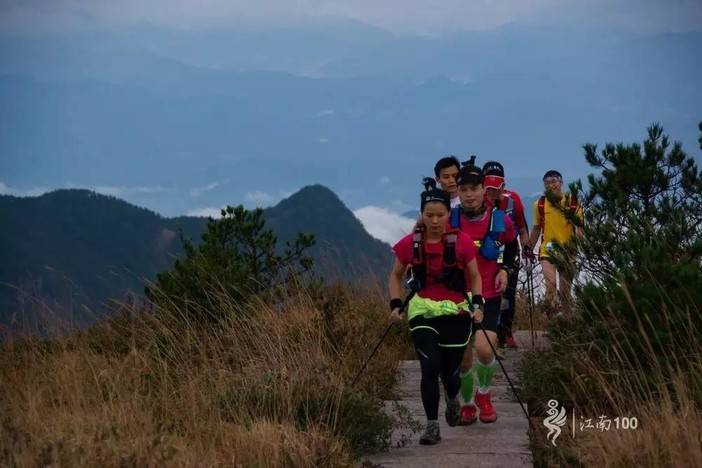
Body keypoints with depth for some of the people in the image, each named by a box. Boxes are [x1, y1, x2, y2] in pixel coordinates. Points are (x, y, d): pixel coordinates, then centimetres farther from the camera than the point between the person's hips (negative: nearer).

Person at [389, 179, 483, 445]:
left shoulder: (462, 242, -9)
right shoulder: (410, 244, -6)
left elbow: (475, 277, 3)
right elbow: (396, 276, 9)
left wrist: (477, 304, -11)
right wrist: (396, 305, -4)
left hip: (456, 313, 0)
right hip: (422, 312, 0)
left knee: (450, 372, 6)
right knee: (430, 368, -15)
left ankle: (452, 400, 42)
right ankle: (432, 425, -1)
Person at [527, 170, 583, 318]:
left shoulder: (573, 202, -4)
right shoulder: (540, 204, 1)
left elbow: (580, 228, 0)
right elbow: (536, 229, 13)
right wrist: (528, 249, 10)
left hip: (568, 252, 0)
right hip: (547, 251, 0)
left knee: (565, 291, 9)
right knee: (551, 284, -22)